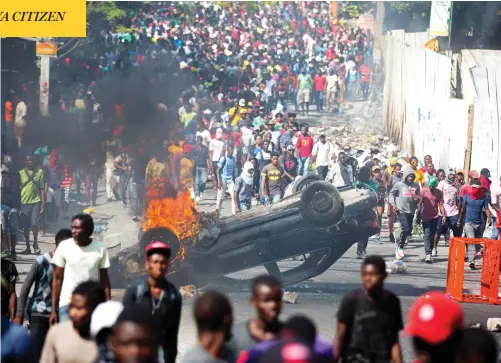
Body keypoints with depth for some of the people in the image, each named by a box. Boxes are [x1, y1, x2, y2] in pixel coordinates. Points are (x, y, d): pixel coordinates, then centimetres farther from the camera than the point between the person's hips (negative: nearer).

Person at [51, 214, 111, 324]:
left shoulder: (100, 248, -2)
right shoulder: (64, 246, -3)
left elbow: (104, 280, 4)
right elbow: (57, 278, 3)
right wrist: (53, 310, 0)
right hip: (67, 303, 0)